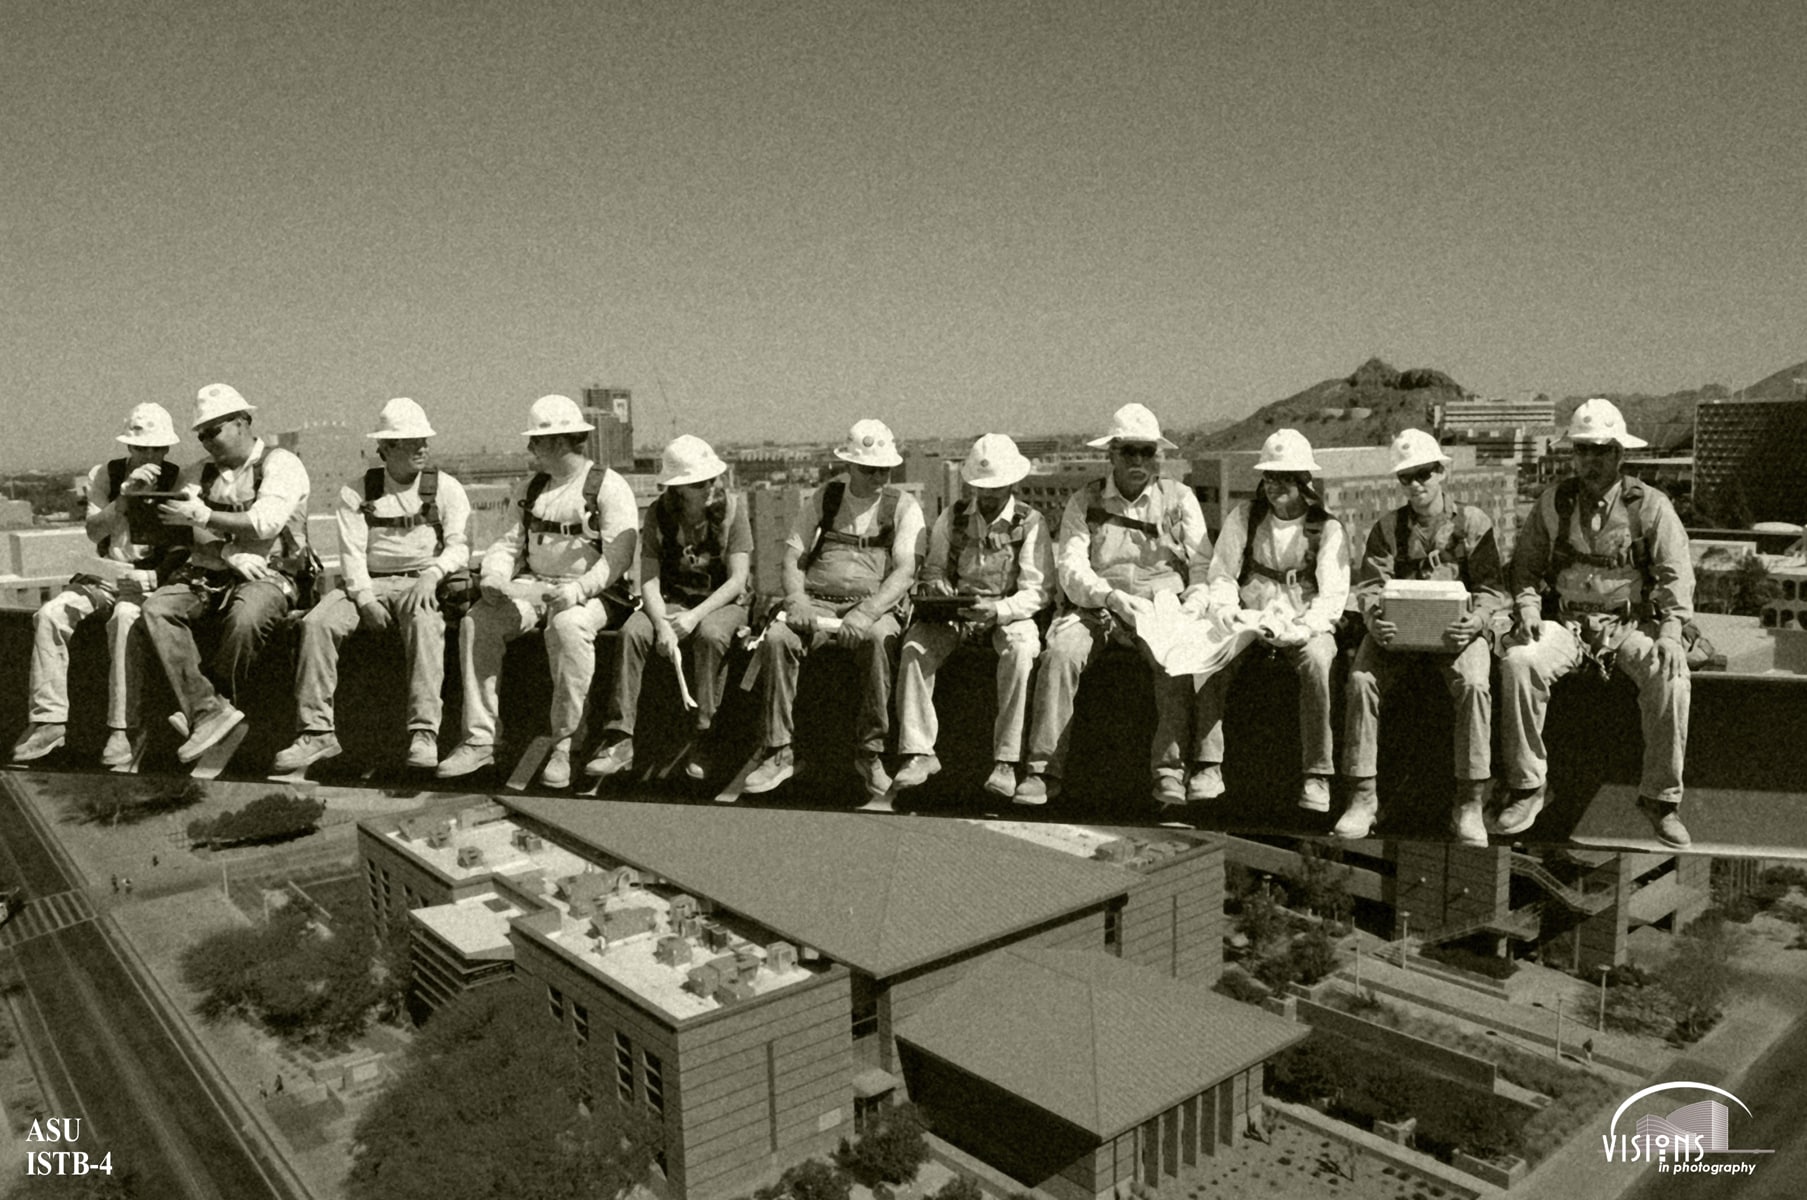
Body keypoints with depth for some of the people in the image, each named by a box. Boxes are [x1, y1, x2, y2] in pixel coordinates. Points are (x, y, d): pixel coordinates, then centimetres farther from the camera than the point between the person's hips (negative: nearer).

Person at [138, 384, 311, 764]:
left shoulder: (280, 464, 2)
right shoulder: (198, 475, 20)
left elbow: (265, 523, -12)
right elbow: (193, 530, 5)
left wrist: (201, 515, -11)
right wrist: (230, 554, -13)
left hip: (271, 576, -5)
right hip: (208, 576, 6)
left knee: (247, 616, -36)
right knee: (156, 608, -22)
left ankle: (202, 709, -17)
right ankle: (210, 709, -28)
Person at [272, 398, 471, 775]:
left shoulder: (444, 487, 7)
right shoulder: (356, 491, 10)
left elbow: (459, 545, -2)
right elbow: (351, 552, 1)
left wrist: (432, 572, -22)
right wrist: (365, 599, -15)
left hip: (421, 584, -2)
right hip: (368, 583, 3)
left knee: (425, 623, -35)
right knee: (317, 623, -23)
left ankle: (424, 733, -40)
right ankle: (316, 732, -19)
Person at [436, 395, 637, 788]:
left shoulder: (609, 487, -4)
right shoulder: (535, 489, 19)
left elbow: (617, 557, -14)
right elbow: (511, 540, 16)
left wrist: (578, 589, -30)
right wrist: (494, 576, -6)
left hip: (595, 593, -6)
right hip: (533, 586, 6)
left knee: (568, 625, -38)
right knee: (477, 620, -18)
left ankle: (563, 744, -28)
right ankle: (479, 739, -15)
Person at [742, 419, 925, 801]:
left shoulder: (903, 506, 6)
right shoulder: (824, 497, 14)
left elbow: (905, 572, -6)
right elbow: (793, 554, 10)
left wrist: (867, 613, -22)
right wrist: (796, 599, -10)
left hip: (875, 605, -2)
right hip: (817, 602, 2)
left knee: (879, 639, -36)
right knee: (776, 637, -28)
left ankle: (870, 753, -24)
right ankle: (779, 752, -20)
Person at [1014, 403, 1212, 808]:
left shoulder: (1179, 499, 11)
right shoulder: (1085, 501, 9)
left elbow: (1204, 567, 4)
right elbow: (1070, 567, -4)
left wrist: (1188, 611, -16)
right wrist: (1114, 598, -21)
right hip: (1095, 607, 0)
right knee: (1059, 653, -29)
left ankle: (1170, 769, -26)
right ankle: (1044, 768, -24)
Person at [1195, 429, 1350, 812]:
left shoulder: (1328, 529, 0)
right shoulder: (1244, 516, 7)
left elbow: (1333, 595, -9)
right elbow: (1222, 576, 5)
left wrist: (1301, 630, -26)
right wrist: (1228, 616, -14)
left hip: (1305, 625, -2)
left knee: (1316, 658, -36)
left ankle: (1317, 775, -27)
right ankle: (1210, 768, -24)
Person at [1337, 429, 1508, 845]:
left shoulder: (1473, 523, 6)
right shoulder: (1387, 527, 11)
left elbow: (1490, 587, 1)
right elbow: (1369, 583, 2)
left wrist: (1475, 620, -21)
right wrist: (1372, 616, -21)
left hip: (1454, 627, -1)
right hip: (1395, 627, 2)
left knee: (1474, 685, -31)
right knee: (1361, 680, -26)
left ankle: (1470, 803, -22)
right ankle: (1363, 796, -18)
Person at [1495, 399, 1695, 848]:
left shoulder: (1650, 505, 2)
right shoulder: (1553, 502, 7)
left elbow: (1676, 574, -1)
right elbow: (1525, 563, 11)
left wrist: (1670, 631, -16)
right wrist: (1528, 610, -8)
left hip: (1630, 622, -1)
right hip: (1565, 622, 1)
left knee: (1669, 676, -32)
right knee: (1518, 663, -30)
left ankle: (1661, 798, -14)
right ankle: (1526, 789, -20)